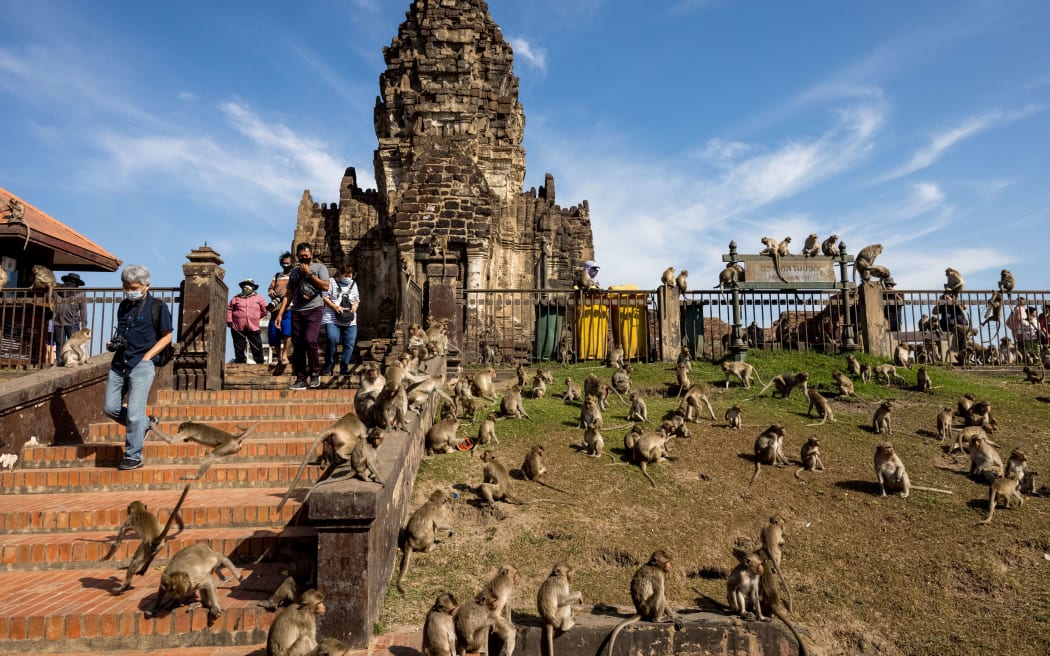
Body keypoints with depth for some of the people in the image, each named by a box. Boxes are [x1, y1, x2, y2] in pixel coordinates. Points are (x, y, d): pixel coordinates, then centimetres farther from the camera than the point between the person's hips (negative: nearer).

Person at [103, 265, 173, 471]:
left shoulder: (157, 306, -5)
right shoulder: (124, 306, 12)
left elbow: (166, 336, -2)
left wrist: (147, 356, -11)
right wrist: (113, 344, 3)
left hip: (141, 365, -6)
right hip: (119, 364, 7)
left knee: (134, 413, -5)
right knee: (110, 409, 6)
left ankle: (134, 457, 6)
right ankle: (144, 424, 30)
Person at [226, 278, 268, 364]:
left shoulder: (258, 298, 10)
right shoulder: (236, 298, 12)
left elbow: (264, 310, 13)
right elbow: (228, 309, 12)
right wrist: (229, 320, 1)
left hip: (253, 327, -1)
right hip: (238, 328, 1)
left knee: (257, 347, -1)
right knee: (239, 348, 4)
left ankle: (260, 363, 4)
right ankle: (240, 363, 11)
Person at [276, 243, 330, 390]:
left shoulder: (319, 267, 7)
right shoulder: (294, 271, 20)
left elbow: (325, 286, -7)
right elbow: (288, 294, 18)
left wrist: (309, 274, -7)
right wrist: (280, 313, 11)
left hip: (314, 309, -5)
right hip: (297, 311, 5)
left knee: (309, 339, -21)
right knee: (297, 346, 0)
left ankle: (315, 372, -3)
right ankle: (301, 379, 5)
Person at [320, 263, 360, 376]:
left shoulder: (353, 284, 17)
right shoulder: (332, 282, 2)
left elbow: (357, 299, 24)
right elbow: (324, 297, -3)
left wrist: (355, 305, 1)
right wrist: (334, 306, -16)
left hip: (350, 320, 5)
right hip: (332, 319, -5)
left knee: (349, 344, -1)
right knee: (333, 339, -23)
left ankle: (344, 367, 12)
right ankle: (329, 364, -4)